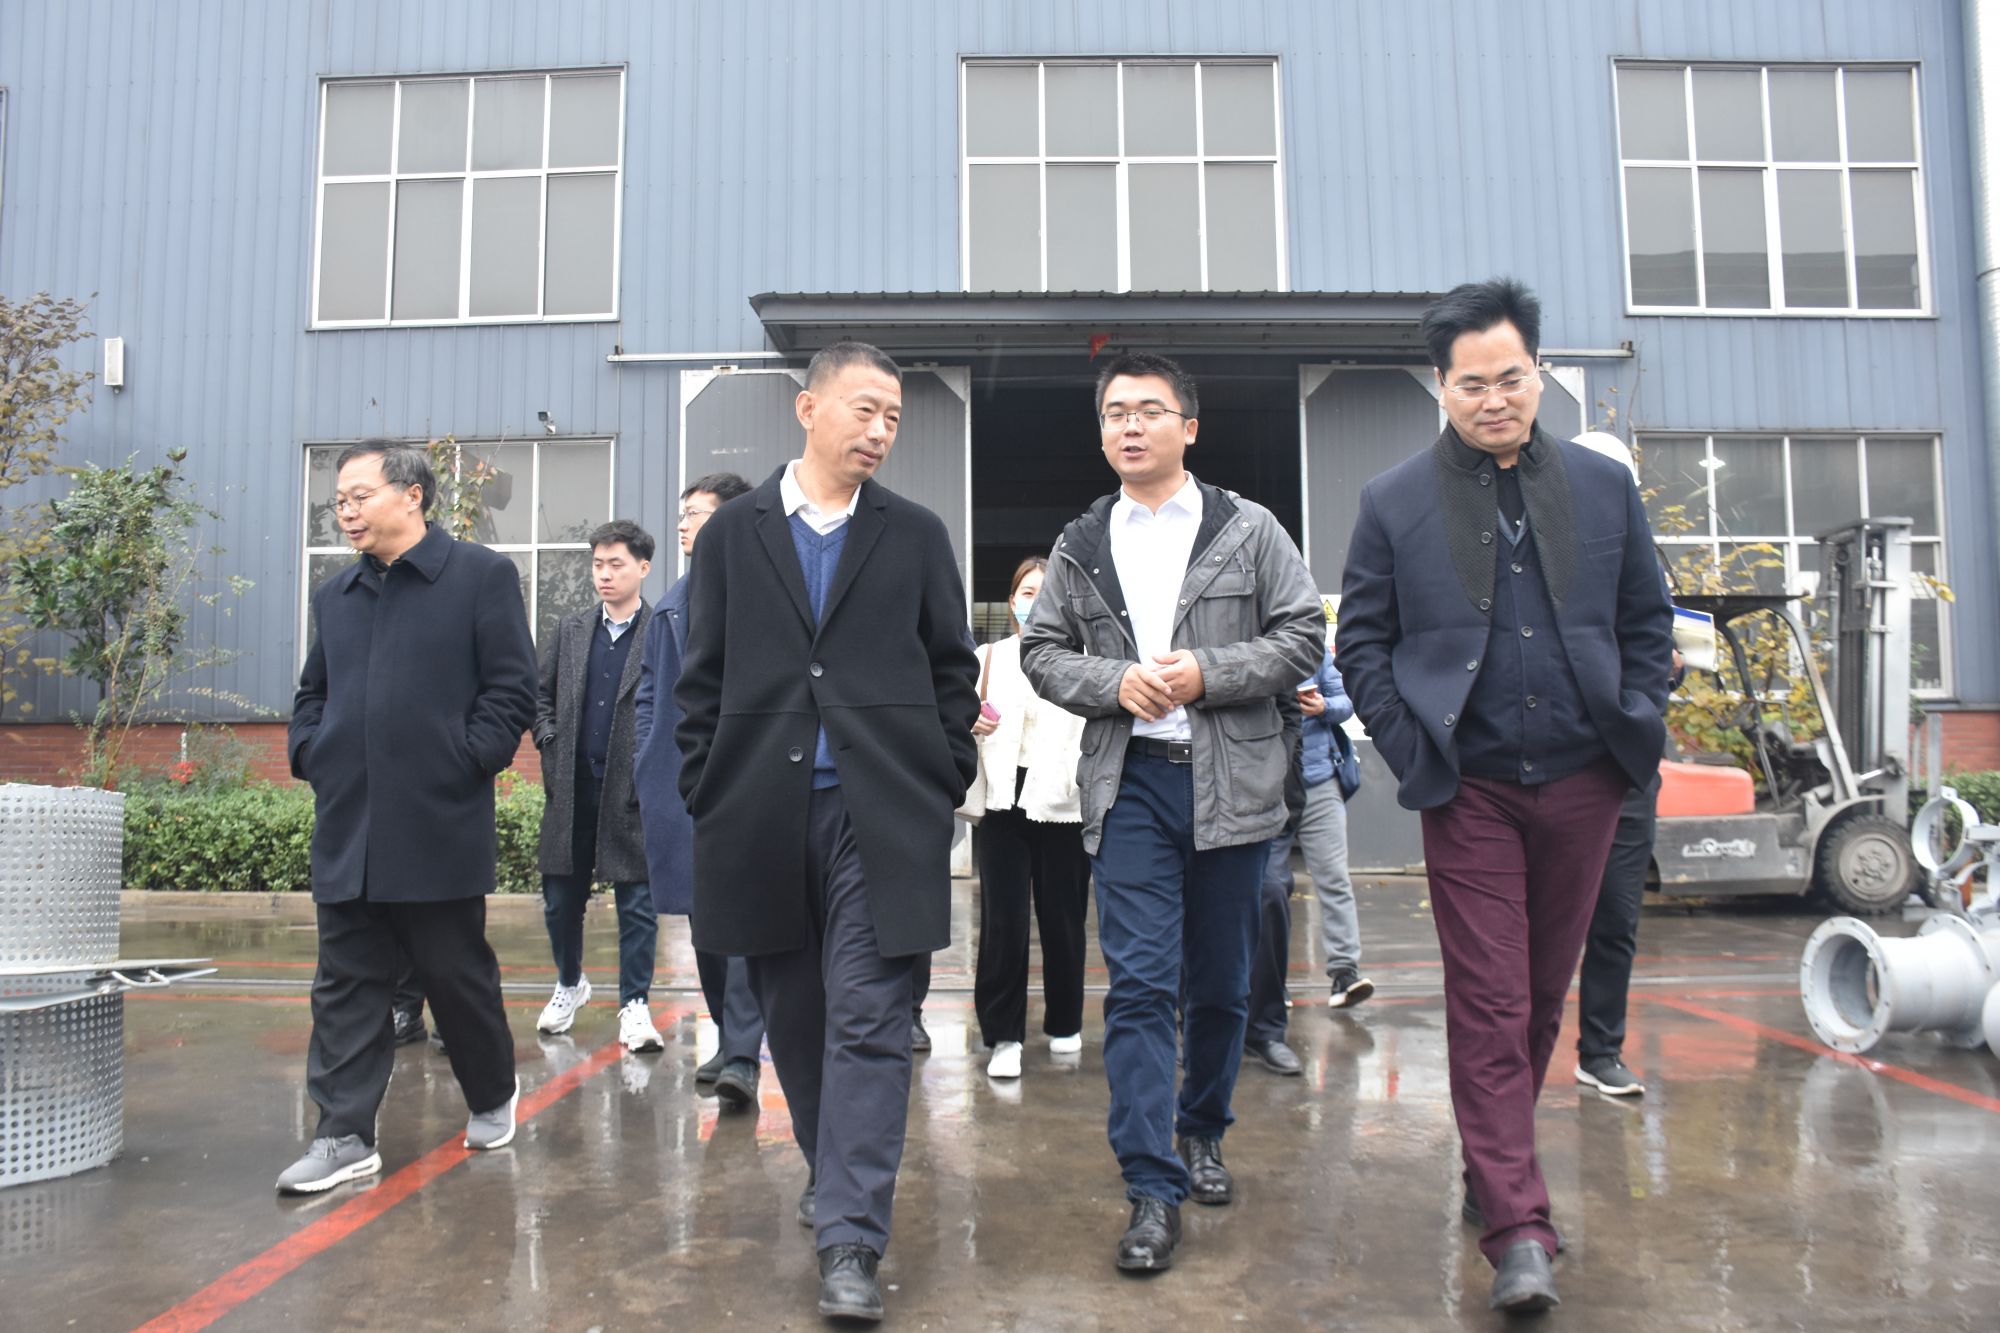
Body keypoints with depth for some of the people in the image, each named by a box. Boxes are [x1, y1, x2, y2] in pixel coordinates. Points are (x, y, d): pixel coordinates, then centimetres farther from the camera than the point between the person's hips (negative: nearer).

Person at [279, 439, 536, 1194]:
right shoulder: (335, 595, 15)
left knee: (457, 975, 8)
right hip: (346, 827, 5)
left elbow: (511, 688, -6)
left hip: (440, 825, -5)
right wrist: (308, 754, 6)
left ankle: (493, 1096, 29)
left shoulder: (482, 576, -3)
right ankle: (345, 1136, 13)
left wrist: (468, 762, -13)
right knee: (346, 984, 6)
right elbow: (312, 694, 23)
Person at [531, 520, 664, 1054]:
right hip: (571, 787, 4)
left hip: (633, 791, -4)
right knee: (561, 899, 12)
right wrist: (550, 747, 4)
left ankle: (634, 1005, 12)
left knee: (637, 903, 2)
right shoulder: (570, 629, 10)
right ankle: (569, 985, 34)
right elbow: (541, 695, 17)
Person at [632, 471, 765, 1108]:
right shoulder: (674, 603, 16)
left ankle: (742, 1057, -5)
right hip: (681, 783, 7)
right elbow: (648, 688, 21)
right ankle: (730, 1039, 26)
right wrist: (646, 761, 11)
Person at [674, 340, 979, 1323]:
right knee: (793, 1018, 13)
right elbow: (702, 677, 9)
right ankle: (836, 1176, 35)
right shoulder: (733, 531, 8)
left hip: (878, 815, -1)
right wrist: (707, 793, 2)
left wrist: (942, 788, 1)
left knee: (868, 1022, -5)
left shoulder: (915, 535, 7)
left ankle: (849, 1238, 1)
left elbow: (952, 671, 9)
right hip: (765, 817, 2)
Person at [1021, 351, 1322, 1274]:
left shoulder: (1247, 530, 4)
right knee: (1139, 982, -6)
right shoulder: (1081, 546, 10)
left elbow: (1302, 637, 1)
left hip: (1230, 781, 0)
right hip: (1129, 783, 0)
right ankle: (1154, 1189, 0)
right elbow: (1042, 652, 10)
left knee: (1221, 981, 12)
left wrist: (1207, 674, -12)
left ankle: (1203, 1129, 35)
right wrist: (1115, 682, -8)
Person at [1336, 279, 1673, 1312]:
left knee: (1542, 996, 14)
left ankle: (1496, 1170, 34)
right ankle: (1517, 1228, 4)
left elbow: (1646, 622, 14)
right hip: (1470, 791, -3)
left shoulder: (1605, 486, 7)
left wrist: (1637, 730, 4)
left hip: (1581, 782, 3)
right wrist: (1411, 751, -7)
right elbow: (1361, 642, 2)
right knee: (1489, 1006, -2)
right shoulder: (1394, 503, 1)